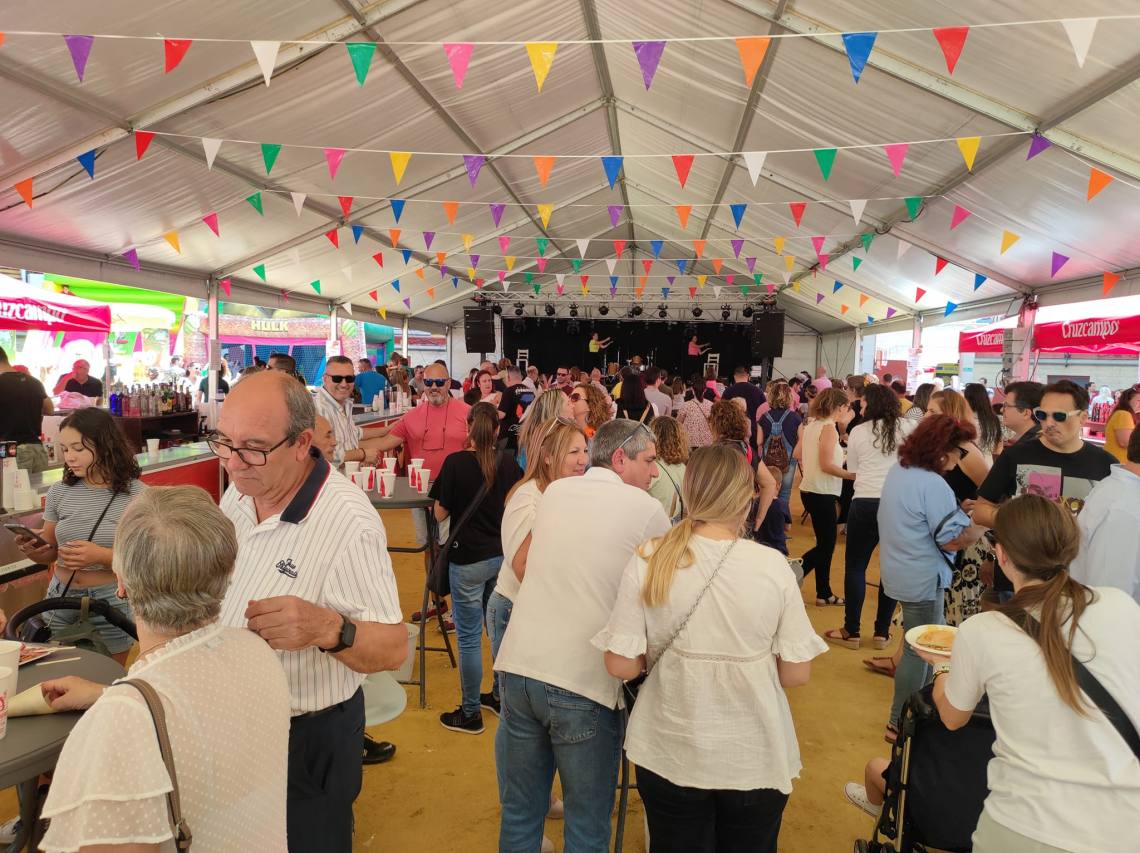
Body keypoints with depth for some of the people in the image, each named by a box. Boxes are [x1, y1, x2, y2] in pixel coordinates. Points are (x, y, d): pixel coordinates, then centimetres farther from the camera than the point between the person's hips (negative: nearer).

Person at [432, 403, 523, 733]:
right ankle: (500, 696, 33)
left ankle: (471, 713, 16)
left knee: (469, 637, 6)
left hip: (468, 559, -5)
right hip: (503, 555, 5)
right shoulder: (507, 463, -2)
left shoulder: (455, 463, -13)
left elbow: (440, 513, -7)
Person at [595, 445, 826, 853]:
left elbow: (620, 665, -12)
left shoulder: (648, 561, -15)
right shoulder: (773, 565, -15)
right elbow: (796, 673, -10)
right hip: (756, 758, 0)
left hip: (671, 754, 0)